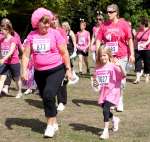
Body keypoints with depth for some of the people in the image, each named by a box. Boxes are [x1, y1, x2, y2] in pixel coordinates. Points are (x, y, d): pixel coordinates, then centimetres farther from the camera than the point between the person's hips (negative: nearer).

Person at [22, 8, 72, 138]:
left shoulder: (55, 33, -9)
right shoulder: (31, 36, -1)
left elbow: (64, 53, -4)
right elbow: (26, 55, 2)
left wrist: (68, 69, -3)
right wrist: (24, 70, -9)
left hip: (56, 70, -4)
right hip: (39, 72, 4)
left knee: (49, 95, -19)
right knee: (45, 98, 13)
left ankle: (50, 124, -3)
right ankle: (54, 123, 31)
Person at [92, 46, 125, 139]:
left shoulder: (113, 66, -10)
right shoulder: (98, 68, 6)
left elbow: (123, 75, -21)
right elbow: (95, 80, 17)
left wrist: (120, 66, -38)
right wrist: (95, 83, -5)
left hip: (112, 91, -6)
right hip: (103, 92, 6)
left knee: (105, 109, -18)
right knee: (105, 110, 14)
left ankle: (106, 131, -8)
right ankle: (115, 119, 46)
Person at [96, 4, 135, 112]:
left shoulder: (124, 24, -4)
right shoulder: (104, 25, 1)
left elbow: (130, 40, -2)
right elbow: (99, 40, 3)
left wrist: (132, 54, -5)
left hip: (121, 57, -2)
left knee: (121, 80, 4)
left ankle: (120, 101, 21)